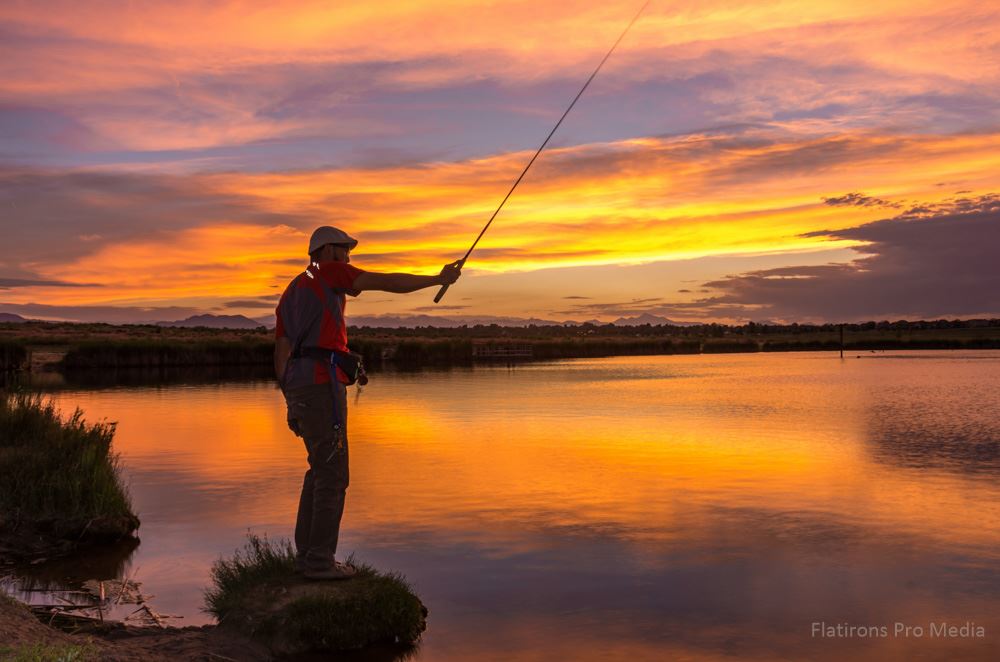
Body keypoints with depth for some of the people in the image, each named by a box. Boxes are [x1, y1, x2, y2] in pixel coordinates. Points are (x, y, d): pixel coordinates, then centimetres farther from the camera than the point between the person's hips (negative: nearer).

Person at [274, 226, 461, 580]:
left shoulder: (291, 293, 24)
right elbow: (389, 282, -5)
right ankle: (320, 561, 0)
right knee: (332, 473, -3)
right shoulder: (329, 271, 2)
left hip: (298, 388, 9)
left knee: (321, 467, 17)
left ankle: (307, 552, 21)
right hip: (321, 384, -9)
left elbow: (281, 354, 18)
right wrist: (438, 279, 3)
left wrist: (292, 403, 18)